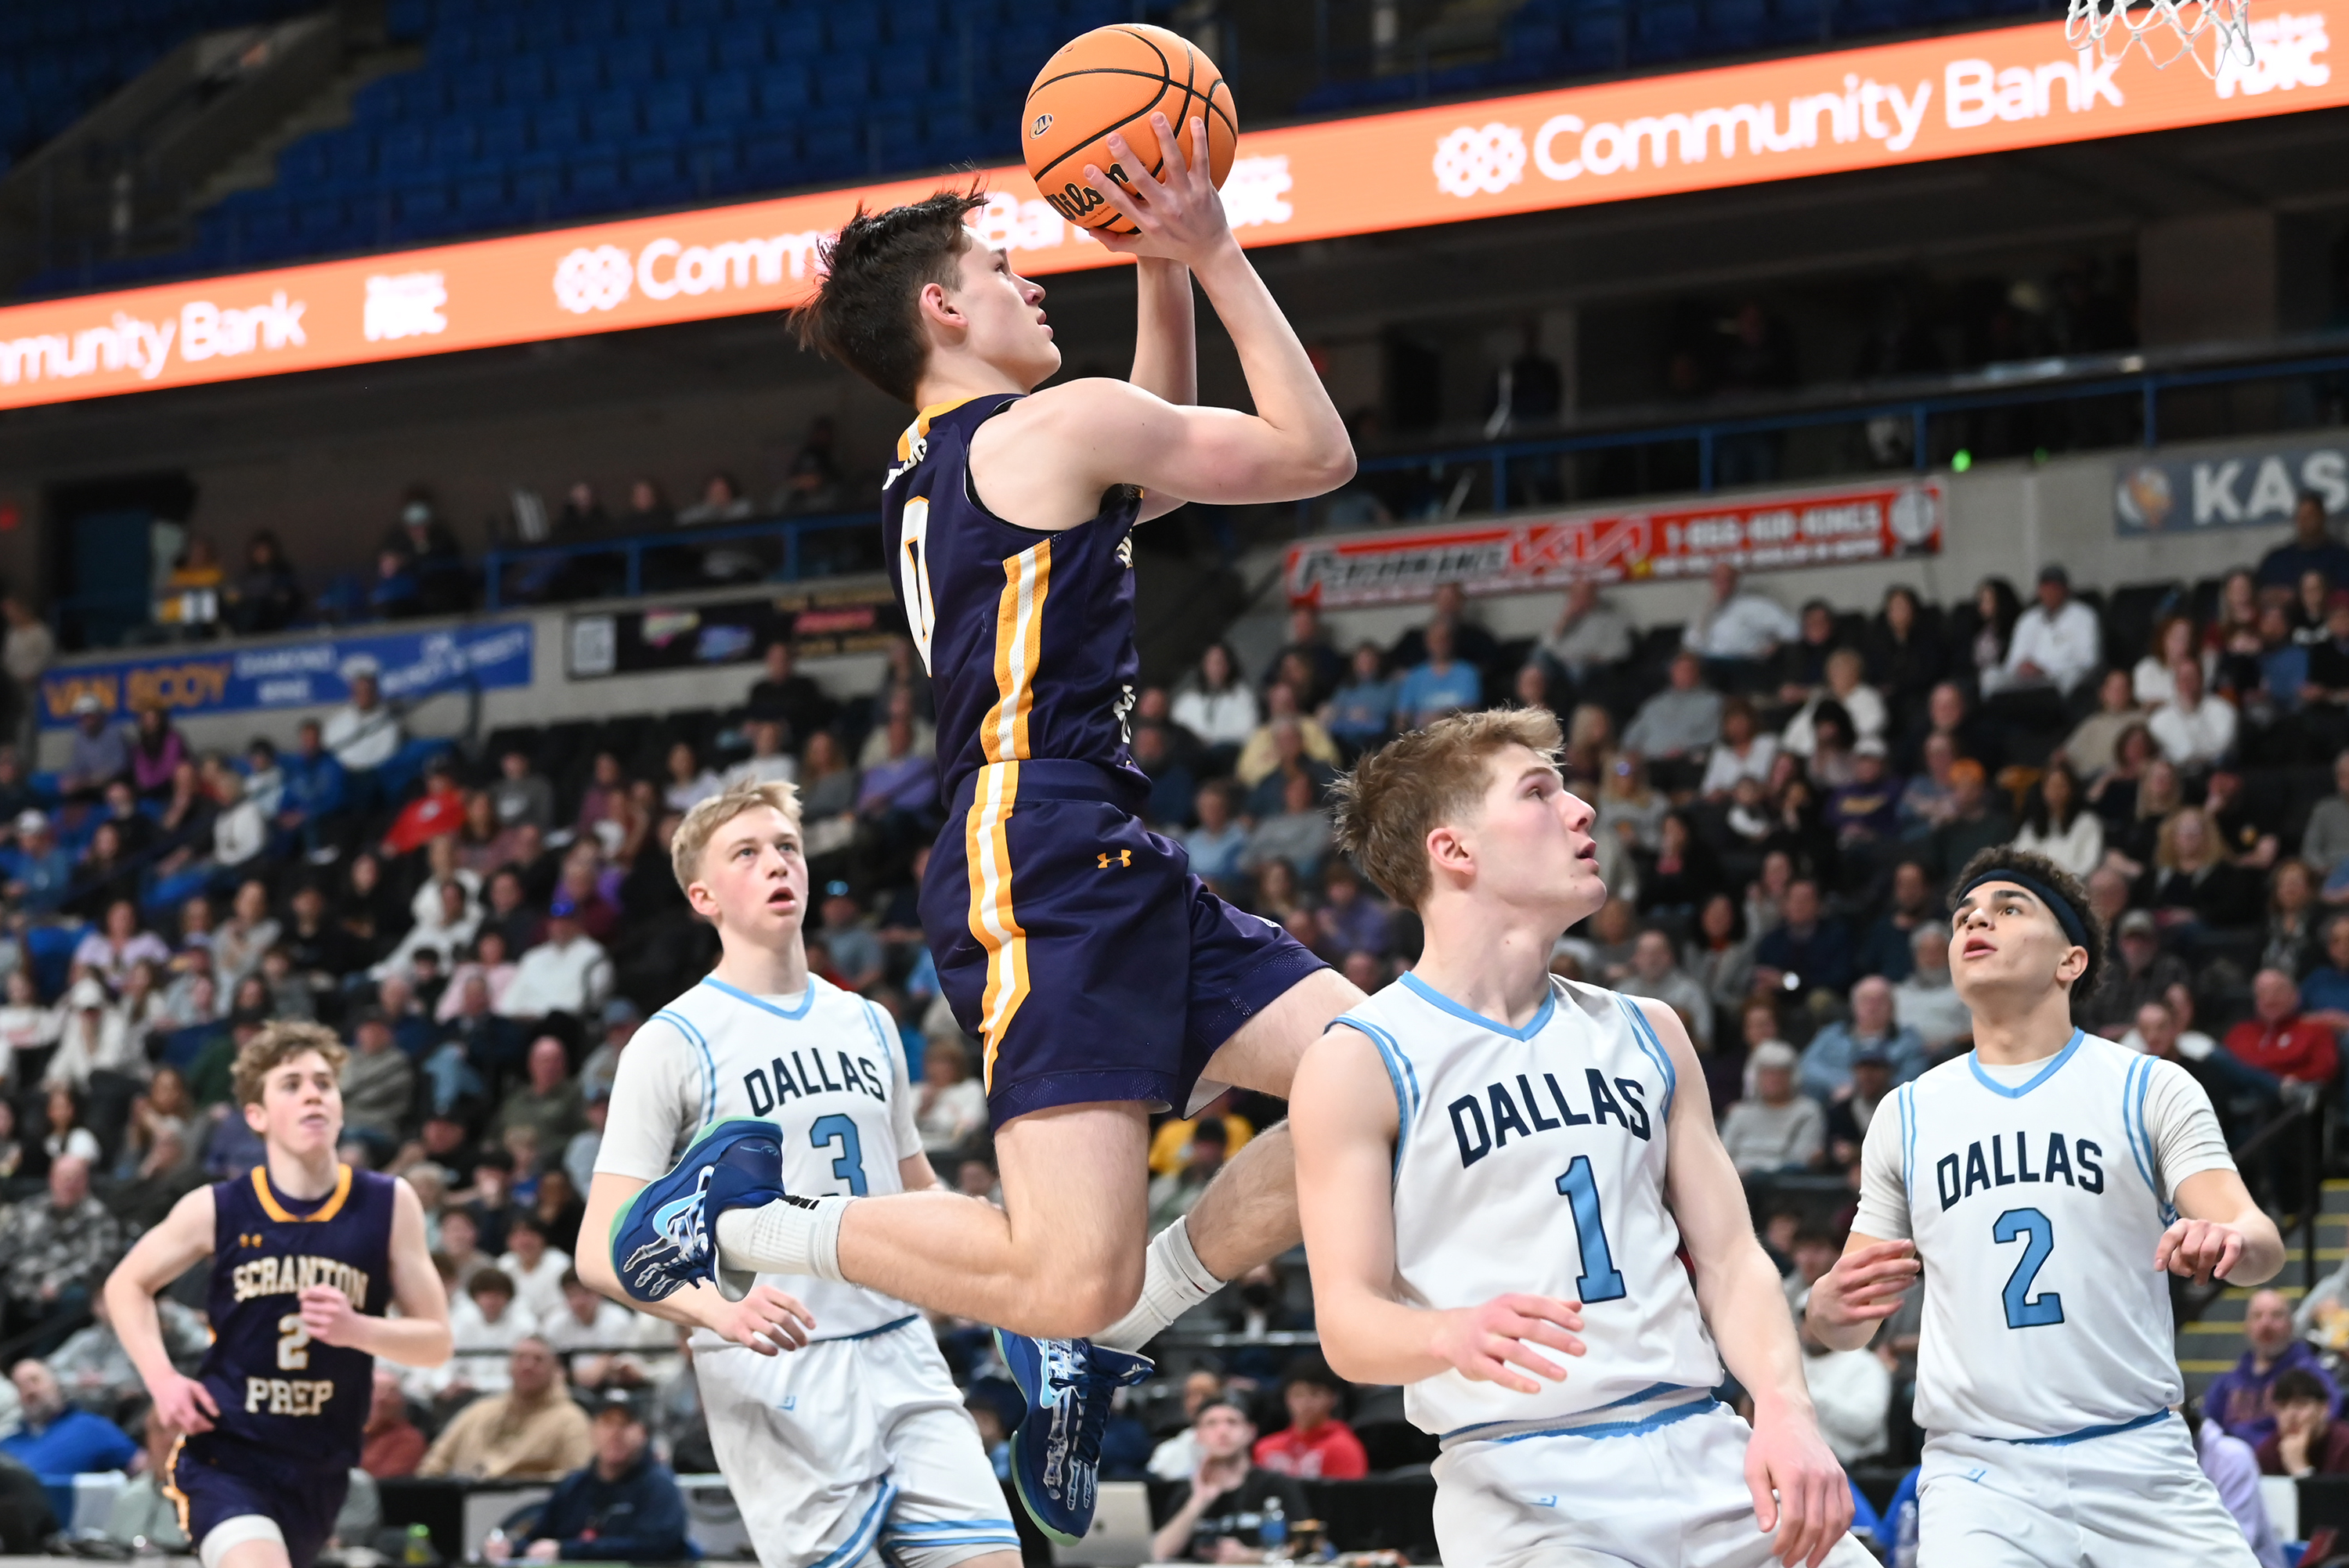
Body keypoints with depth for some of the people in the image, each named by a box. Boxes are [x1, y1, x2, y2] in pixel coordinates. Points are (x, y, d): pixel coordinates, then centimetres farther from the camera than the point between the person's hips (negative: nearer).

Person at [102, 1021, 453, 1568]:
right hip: (225, 1456, -3)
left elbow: (436, 1341, 0)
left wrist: (356, 1329, -20)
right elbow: (128, 1285, 12)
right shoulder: (219, 1210, -5)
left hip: (320, 1470, 3)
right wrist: (161, 1378, -4)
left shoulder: (390, 1205, -3)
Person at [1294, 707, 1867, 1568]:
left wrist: (1786, 1410, -6)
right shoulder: (1360, 1061, 0)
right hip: (1520, 1484, -5)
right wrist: (1455, 1337, -27)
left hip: (1707, 1457, 5)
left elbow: (1729, 1256, 13)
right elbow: (1348, 1319, -5)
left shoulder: (1647, 1034, 17)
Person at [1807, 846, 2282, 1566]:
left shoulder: (2152, 1088, 4)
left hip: (2141, 1461, -1)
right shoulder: (1907, 1116, 12)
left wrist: (2230, 1242, -32)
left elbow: (2259, 1239, -8)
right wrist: (1832, 1305, -10)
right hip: (1978, 1475, 1)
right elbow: (1849, 1324, 15)